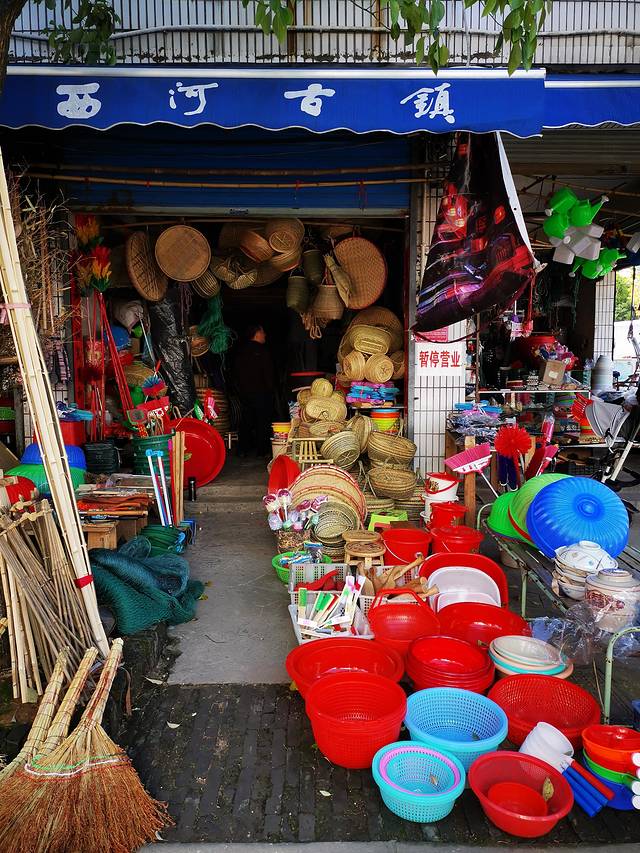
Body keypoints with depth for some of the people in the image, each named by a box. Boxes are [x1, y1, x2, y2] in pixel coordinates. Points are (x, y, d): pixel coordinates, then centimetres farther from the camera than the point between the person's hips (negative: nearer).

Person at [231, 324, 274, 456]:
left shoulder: (240, 351, 7)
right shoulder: (262, 351, -12)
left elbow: (236, 374, 11)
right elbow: (268, 374, -12)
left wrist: (239, 389, 18)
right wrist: (270, 389, -3)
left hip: (243, 391, 6)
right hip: (260, 392, -6)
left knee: (245, 420, 11)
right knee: (262, 421, 2)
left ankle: (242, 449, 12)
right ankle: (262, 450, 4)